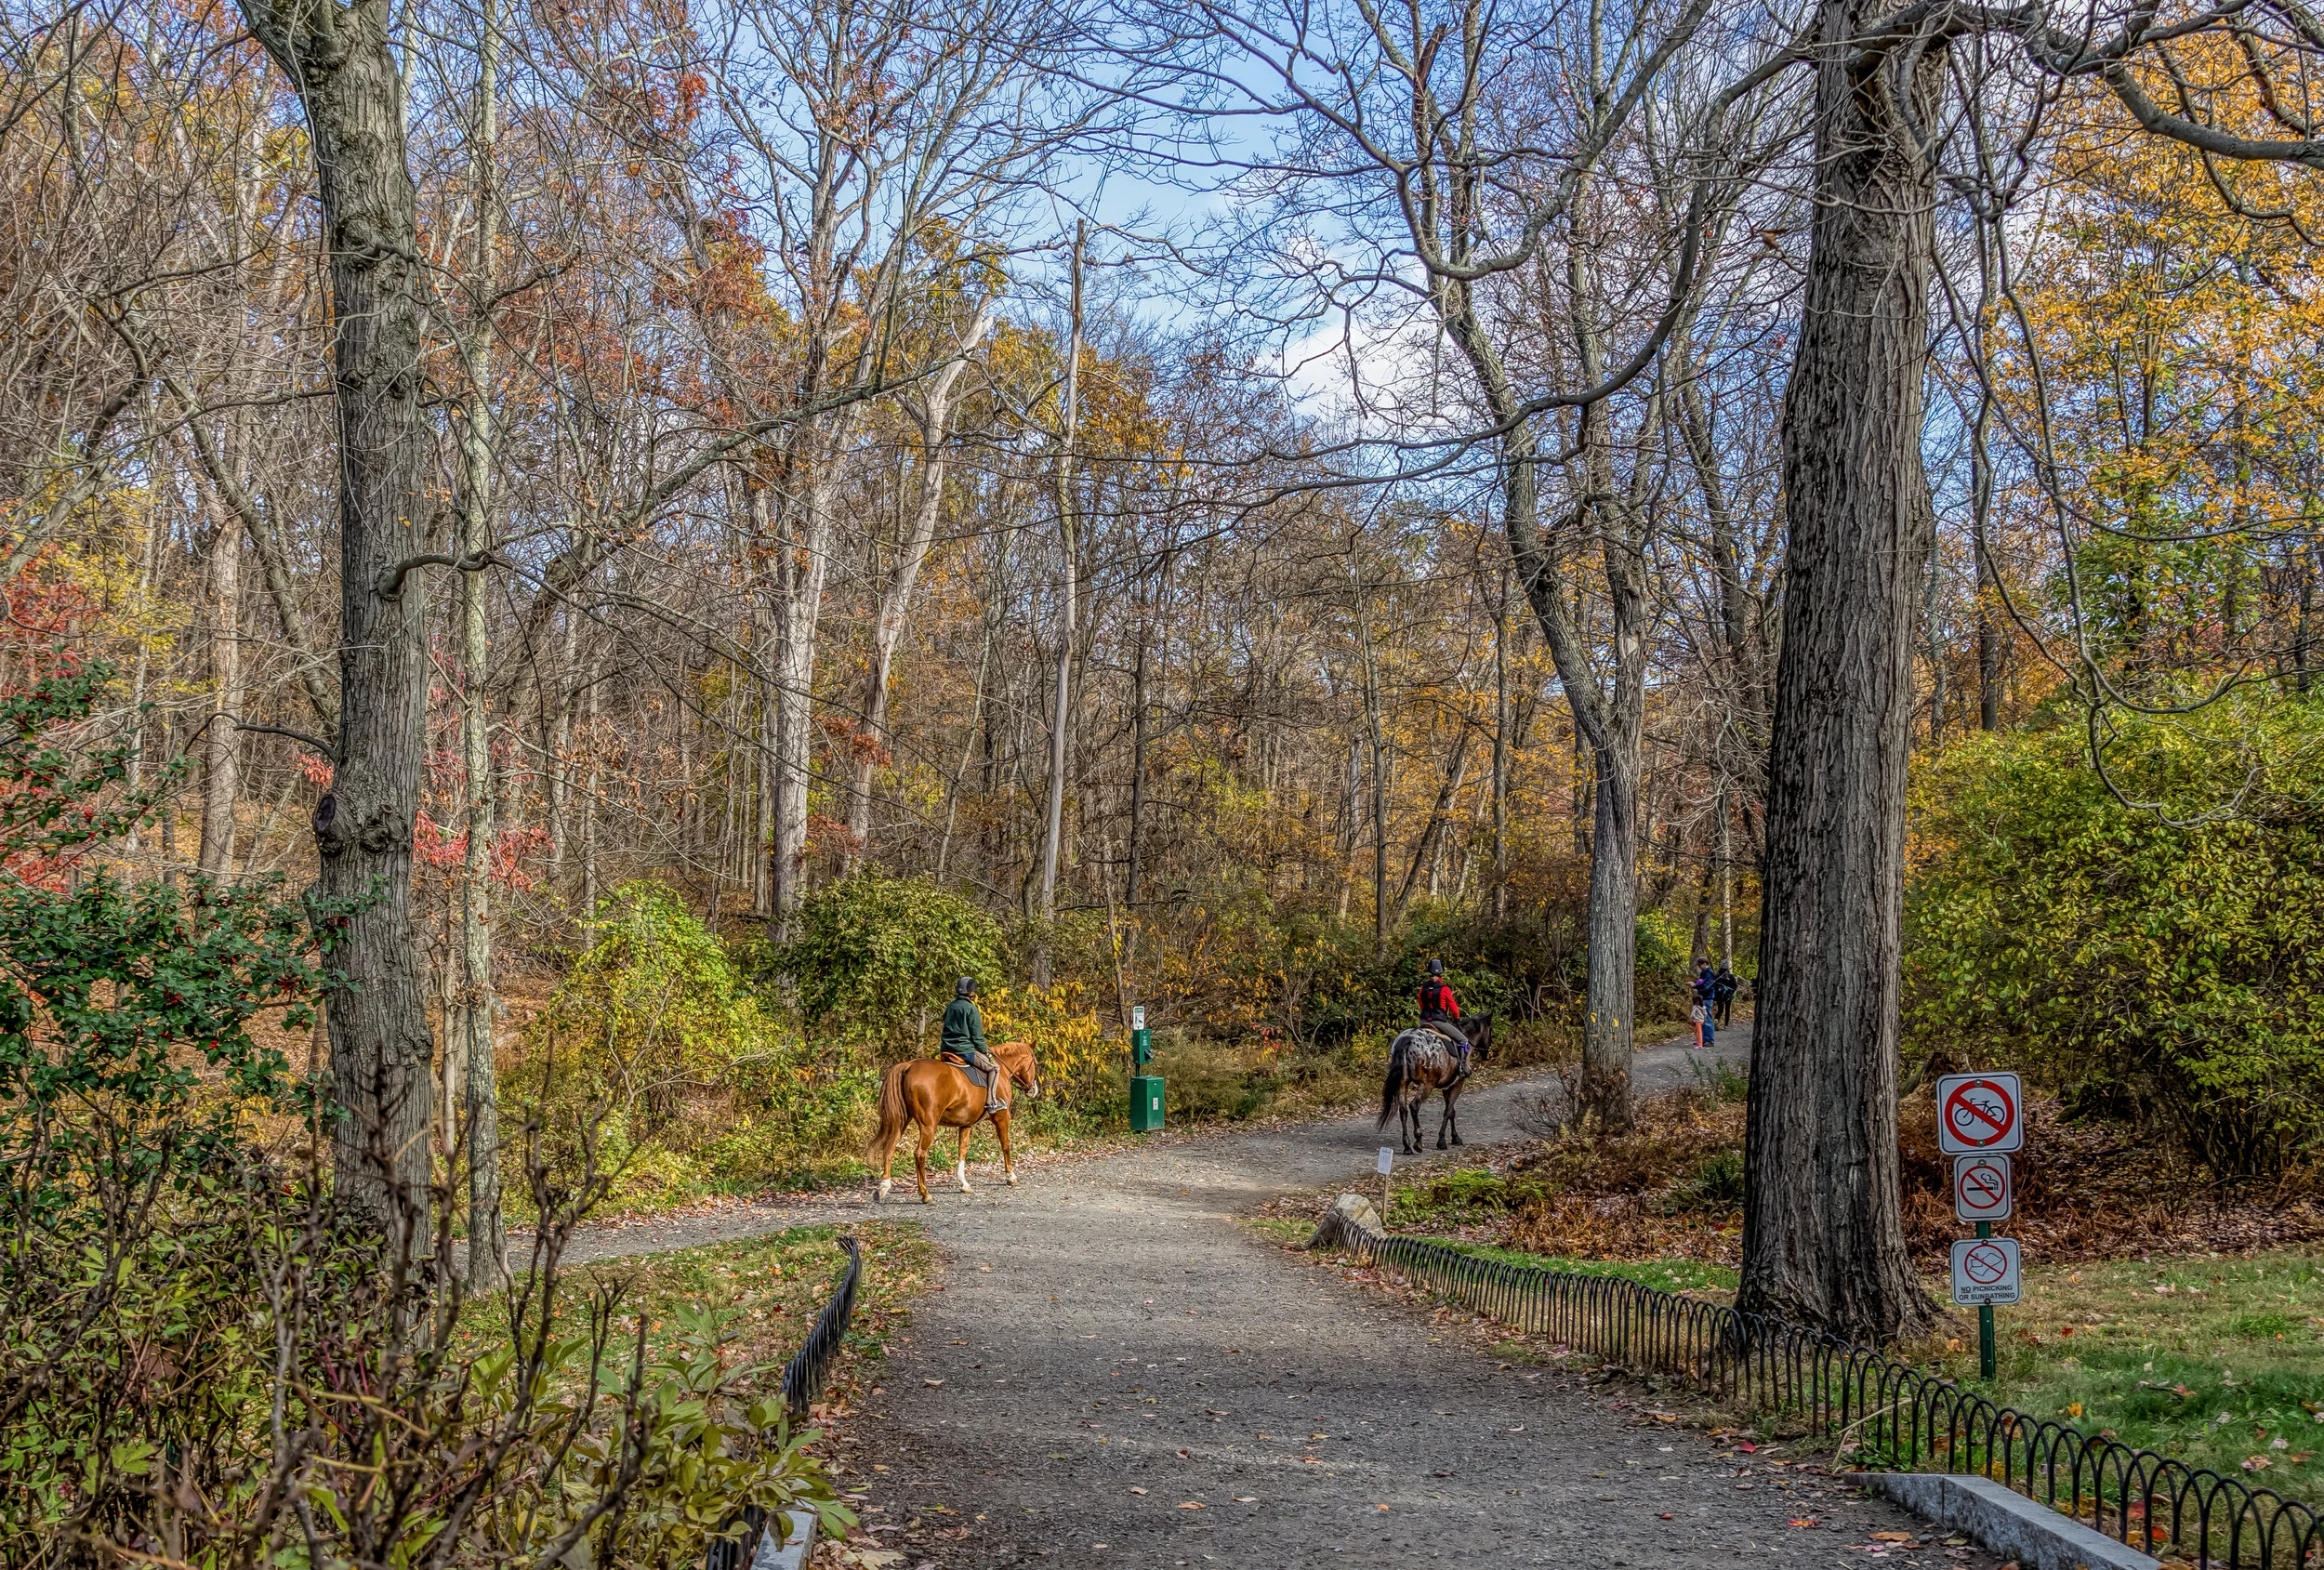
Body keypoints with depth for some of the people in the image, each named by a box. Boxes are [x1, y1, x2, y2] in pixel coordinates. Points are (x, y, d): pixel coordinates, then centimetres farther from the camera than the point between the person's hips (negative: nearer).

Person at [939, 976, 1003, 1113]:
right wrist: (986, 1052, 3)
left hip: (947, 1050, 8)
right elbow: (977, 1035, -11)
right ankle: (991, 1102, -5)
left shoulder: (950, 1007, 11)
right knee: (994, 1068, 5)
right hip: (965, 1050, -8)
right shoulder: (971, 1009, -12)